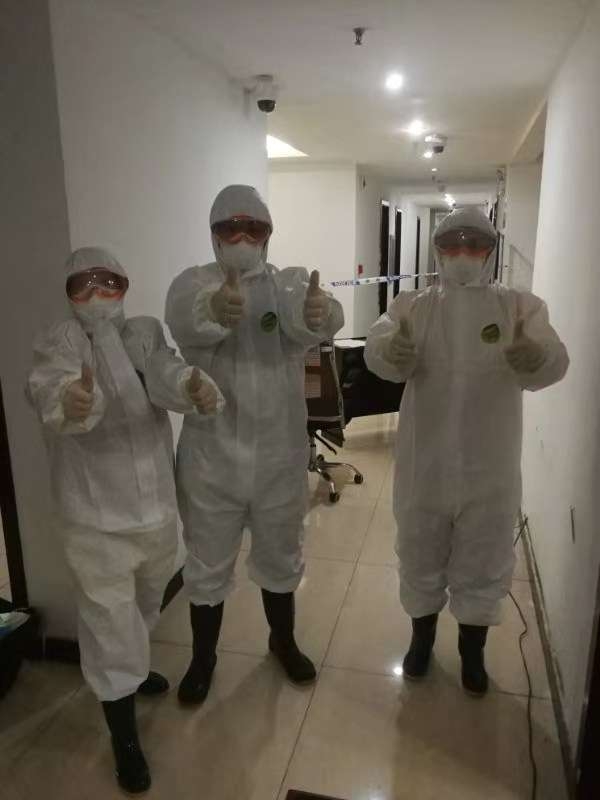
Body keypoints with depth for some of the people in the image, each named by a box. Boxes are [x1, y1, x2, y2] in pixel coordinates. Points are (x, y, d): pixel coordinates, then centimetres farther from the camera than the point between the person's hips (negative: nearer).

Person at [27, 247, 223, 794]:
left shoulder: (145, 334, -1)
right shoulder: (59, 342, -12)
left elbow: (168, 377, -21)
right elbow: (51, 385, -34)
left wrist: (197, 391, -45)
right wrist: (69, 402, -59)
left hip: (156, 502, 5)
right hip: (96, 513, -4)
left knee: (146, 600, 25)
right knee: (110, 617, 5)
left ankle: (132, 667, 54)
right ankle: (125, 738, 24)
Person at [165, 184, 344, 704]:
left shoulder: (290, 284, -3)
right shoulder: (194, 283, -6)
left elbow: (307, 322, -28)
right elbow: (185, 320, -32)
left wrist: (319, 314, -53)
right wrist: (215, 310, -56)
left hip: (280, 457, 2)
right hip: (211, 457, -1)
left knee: (281, 558, 20)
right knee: (208, 565, 16)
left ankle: (283, 641, 46)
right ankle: (203, 657, 40)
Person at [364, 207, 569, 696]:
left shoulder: (521, 307, -2)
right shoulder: (413, 306, -1)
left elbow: (552, 364, -18)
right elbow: (378, 351, -17)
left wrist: (535, 357, -42)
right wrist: (393, 351, -42)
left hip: (489, 468, 0)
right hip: (425, 464, 1)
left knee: (483, 563, 16)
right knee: (421, 556, 18)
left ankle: (472, 650, 42)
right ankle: (422, 637, 44)